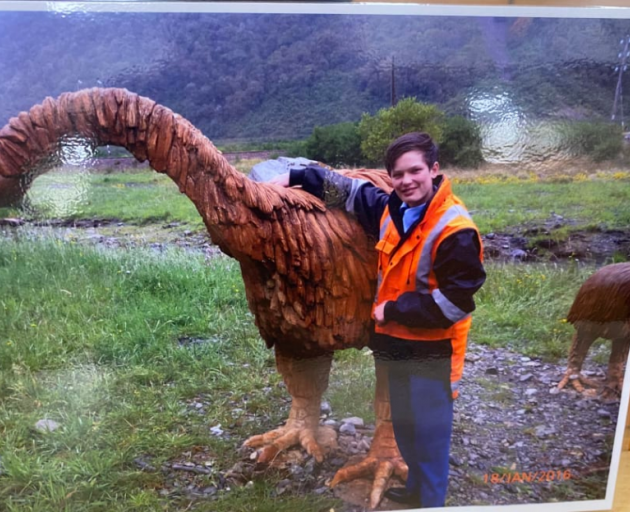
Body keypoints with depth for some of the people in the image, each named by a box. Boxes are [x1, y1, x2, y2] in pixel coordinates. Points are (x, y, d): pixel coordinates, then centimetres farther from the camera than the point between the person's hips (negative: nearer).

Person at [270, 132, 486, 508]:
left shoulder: (455, 230, -22)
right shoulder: (392, 209, 1)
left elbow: (456, 302, -25)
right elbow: (348, 189, 15)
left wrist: (392, 311, -20)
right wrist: (293, 177, 10)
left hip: (430, 352, -8)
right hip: (395, 344, 8)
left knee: (428, 433, 6)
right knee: (404, 427, 24)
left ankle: (431, 500, 28)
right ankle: (416, 489, 46)